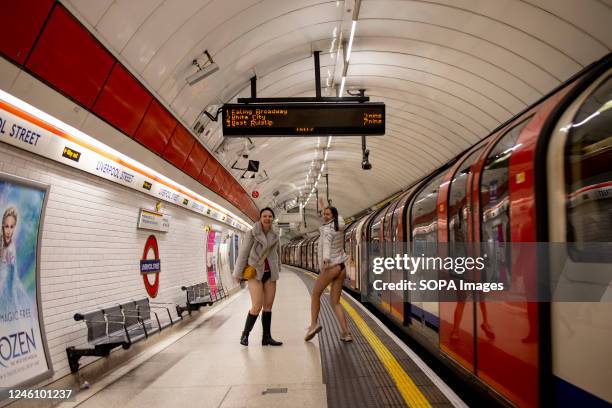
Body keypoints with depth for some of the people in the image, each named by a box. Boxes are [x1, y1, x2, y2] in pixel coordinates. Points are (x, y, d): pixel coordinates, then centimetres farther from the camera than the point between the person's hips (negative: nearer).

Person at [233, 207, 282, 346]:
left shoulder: (274, 236, 8)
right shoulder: (252, 233, -8)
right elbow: (243, 253, -8)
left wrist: (277, 269, 24)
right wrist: (238, 273, -7)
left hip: (270, 274, 5)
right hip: (255, 273, -5)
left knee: (268, 306, 5)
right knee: (257, 306, -12)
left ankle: (266, 337, 11)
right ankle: (245, 334, 6)